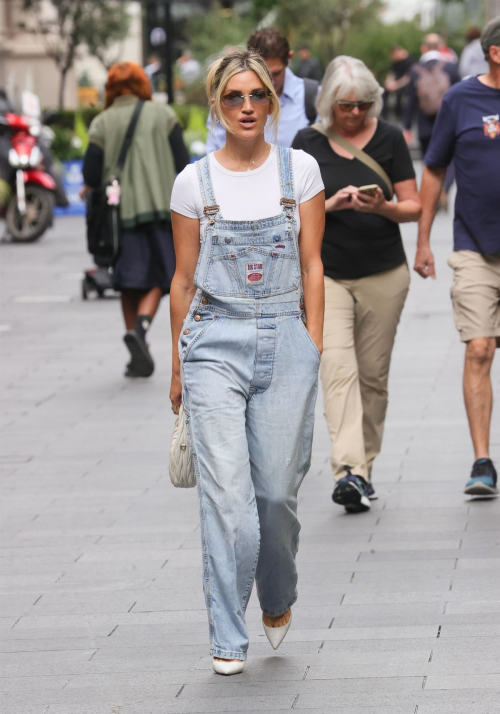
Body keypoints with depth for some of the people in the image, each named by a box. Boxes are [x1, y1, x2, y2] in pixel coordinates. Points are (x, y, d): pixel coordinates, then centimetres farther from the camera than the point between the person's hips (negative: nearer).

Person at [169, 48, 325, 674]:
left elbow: (312, 265, 6)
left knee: (277, 489, 2)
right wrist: (178, 364, 10)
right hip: (215, 341, -1)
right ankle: (228, 638, -5)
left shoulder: (299, 169, 4)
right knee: (226, 492, -10)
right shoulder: (194, 182, 3)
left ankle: (277, 599, 32)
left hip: (285, 340, 1)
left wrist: (315, 346, 0)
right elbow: (183, 279, 8)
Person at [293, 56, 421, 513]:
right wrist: (330, 204, -16)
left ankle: (364, 467, 20)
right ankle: (348, 471, -27)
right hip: (325, 274, -1)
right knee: (337, 367, -17)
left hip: (384, 275, 1)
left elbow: (414, 207, 2)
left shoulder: (389, 139, 2)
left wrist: (382, 207, -19)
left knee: (373, 374, 6)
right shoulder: (308, 143, 2)